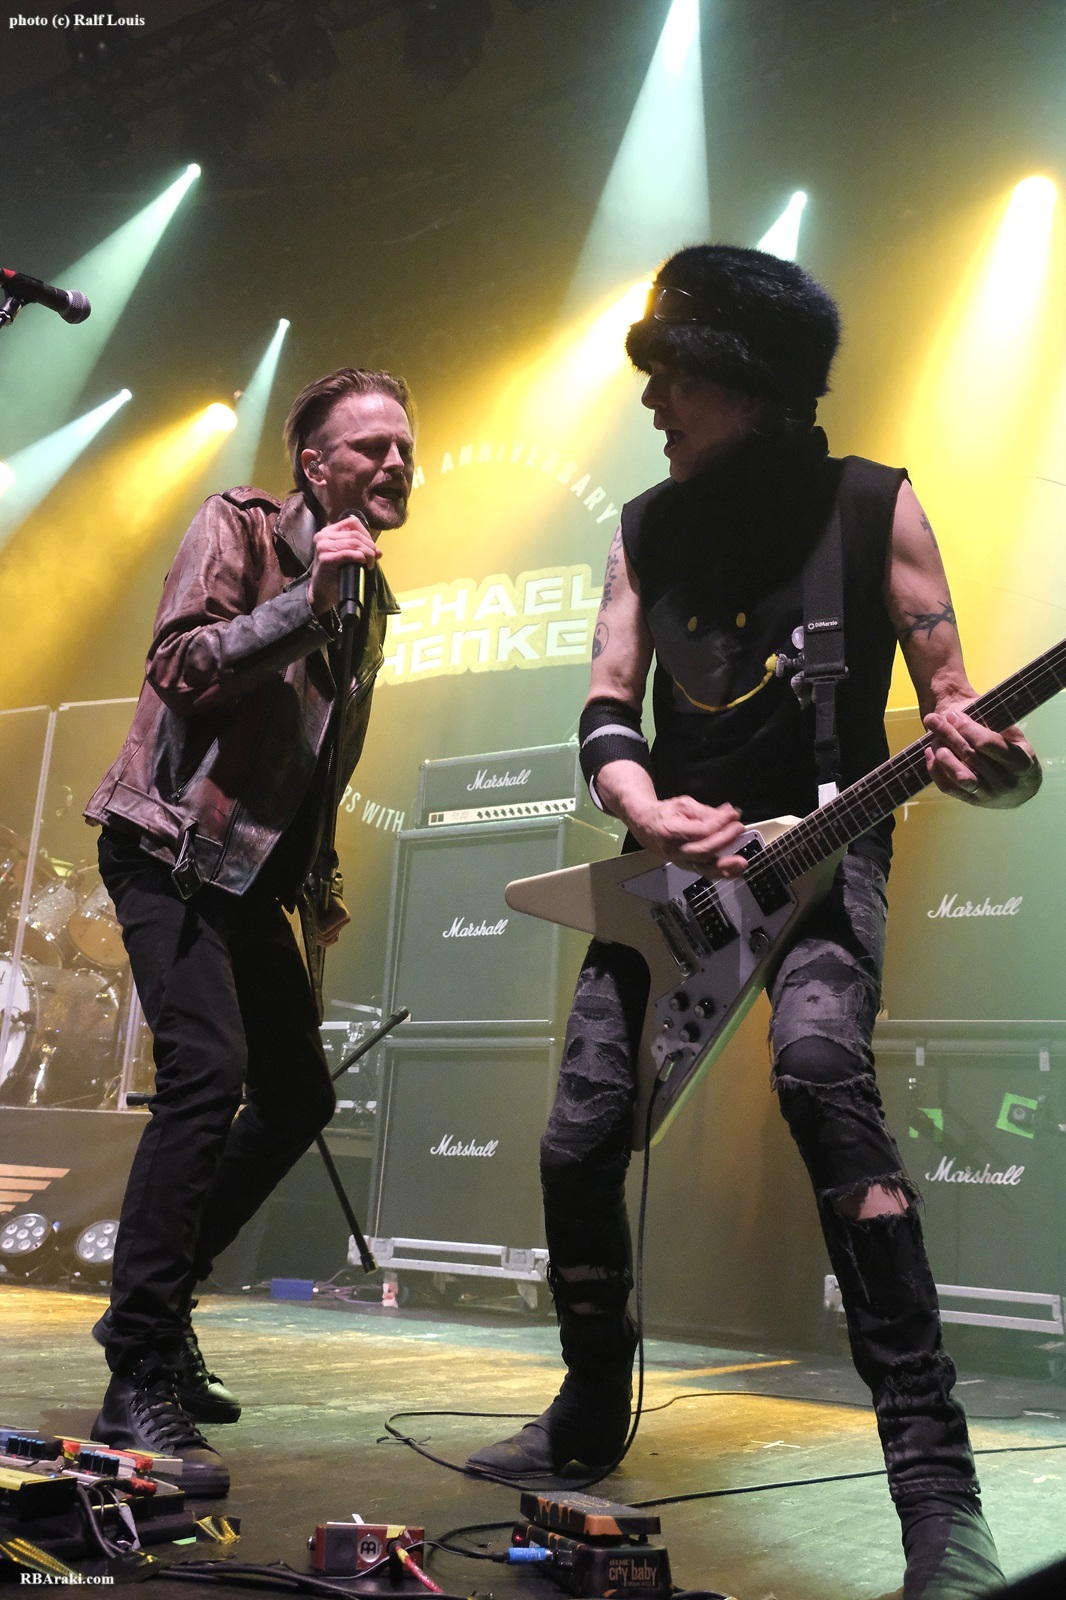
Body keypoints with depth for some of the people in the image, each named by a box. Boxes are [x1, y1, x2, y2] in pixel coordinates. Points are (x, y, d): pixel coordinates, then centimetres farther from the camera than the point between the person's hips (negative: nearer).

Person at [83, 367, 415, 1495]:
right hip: (172, 846, -8)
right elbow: (181, 670, -17)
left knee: (299, 1098, 8)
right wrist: (306, 599, -22)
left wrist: (320, 887, 17)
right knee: (208, 1071, -24)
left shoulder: (368, 598, 16)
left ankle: (155, 1308, 25)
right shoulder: (236, 527, -5)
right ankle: (138, 1391, -16)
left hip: (253, 874, 9)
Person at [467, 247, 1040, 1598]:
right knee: (580, 1142, 1)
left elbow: (946, 705, -4)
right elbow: (605, 712, 3)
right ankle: (592, 1412, 27)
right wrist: (647, 812, -19)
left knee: (819, 1065, -34)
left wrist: (984, 761, -28)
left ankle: (936, 1484, -25)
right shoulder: (646, 527, 7)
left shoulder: (874, 506, -3)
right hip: (669, 854, 5)